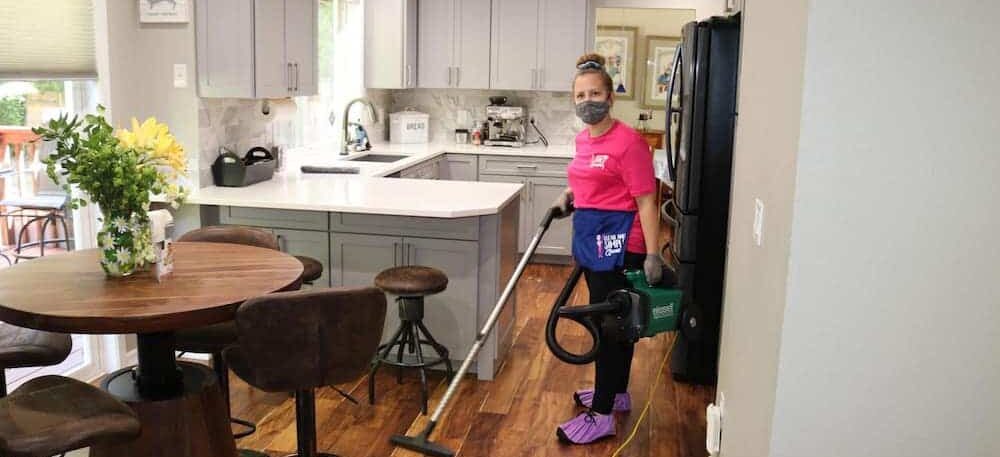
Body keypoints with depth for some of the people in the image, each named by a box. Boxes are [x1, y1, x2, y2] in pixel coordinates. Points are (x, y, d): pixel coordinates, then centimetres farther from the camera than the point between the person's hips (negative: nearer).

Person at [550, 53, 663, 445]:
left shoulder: (627, 142, -16)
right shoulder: (584, 139, 9)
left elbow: (646, 201, -18)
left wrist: (652, 255, -21)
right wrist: (570, 196, 8)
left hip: (618, 245, -9)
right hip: (591, 241, 9)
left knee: (610, 325, -3)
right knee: (613, 321, 20)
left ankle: (601, 416, 6)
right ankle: (616, 393, 35)